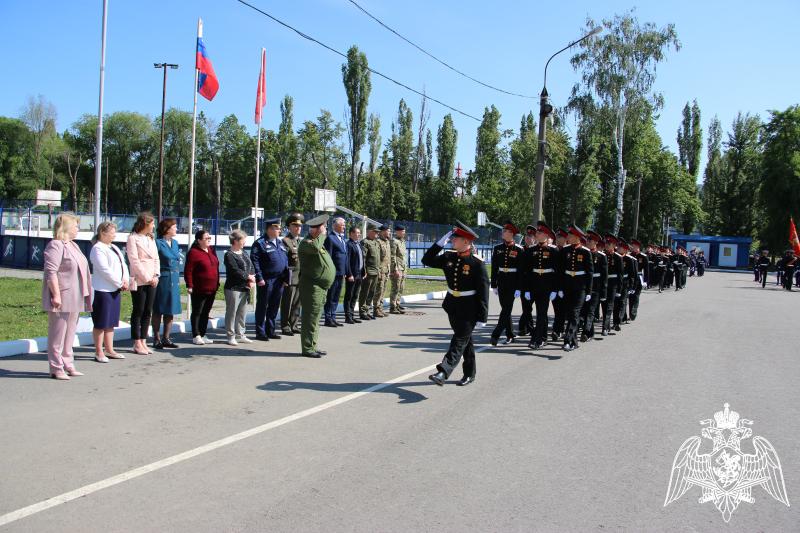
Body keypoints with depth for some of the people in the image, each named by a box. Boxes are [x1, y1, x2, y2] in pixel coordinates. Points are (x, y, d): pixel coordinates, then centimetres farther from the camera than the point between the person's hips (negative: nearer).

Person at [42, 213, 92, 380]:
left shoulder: (73, 245, 18)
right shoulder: (55, 246, -12)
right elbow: (51, 272, -19)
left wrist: (84, 294, 23)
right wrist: (56, 295, -23)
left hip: (74, 298, 10)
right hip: (62, 299, -9)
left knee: (70, 334, 15)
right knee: (57, 334, -3)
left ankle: (68, 366, 23)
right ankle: (56, 368, 3)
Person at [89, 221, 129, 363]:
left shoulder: (114, 248, 18)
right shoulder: (97, 249, -10)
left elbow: (123, 265, 15)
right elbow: (105, 270, -17)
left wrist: (125, 280, -2)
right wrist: (120, 283, -13)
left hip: (115, 289, 9)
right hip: (103, 290, -9)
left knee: (111, 322, 14)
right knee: (101, 323, -2)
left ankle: (109, 350, 22)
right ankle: (99, 352, 6)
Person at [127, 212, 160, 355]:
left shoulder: (151, 238, 17)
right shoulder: (133, 238, -4)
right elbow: (134, 261, -11)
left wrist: (156, 276, 0)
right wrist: (146, 278, -13)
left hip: (151, 281, 6)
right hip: (138, 281, -6)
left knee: (148, 312, 6)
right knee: (138, 311, -1)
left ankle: (143, 342, 12)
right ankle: (137, 344, 5)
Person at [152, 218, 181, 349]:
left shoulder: (175, 243, 13)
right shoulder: (158, 243, -10)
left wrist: (177, 278, 15)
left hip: (174, 280, 7)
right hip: (162, 279, -7)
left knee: (171, 310, 9)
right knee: (158, 310, 2)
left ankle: (166, 338, 17)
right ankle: (156, 339, 9)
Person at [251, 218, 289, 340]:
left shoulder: (280, 243, 15)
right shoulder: (260, 243, -8)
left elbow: (286, 260, 17)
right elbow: (254, 261, -13)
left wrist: (286, 278, 11)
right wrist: (259, 278, -18)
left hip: (279, 280, 7)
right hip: (266, 281, -7)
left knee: (274, 307, 13)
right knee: (262, 306, 2)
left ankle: (270, 330, 24)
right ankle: (260, 332, 10)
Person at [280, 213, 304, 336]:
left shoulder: (300, 241, 18)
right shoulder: (285, 241, -7)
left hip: (300, 278, 8)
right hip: (291, 278, -8)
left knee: (297, 303, 12)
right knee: (287, 304, -2)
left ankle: (294, 326, 20)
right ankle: (285, 327, 5)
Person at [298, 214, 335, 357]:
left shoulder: (319, 242, 18)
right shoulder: (306, 243, -13)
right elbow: (315, 247, -37)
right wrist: (322, 235, -21)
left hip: (321, 287, 10)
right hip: (312, 287, -10)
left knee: (315, 318, 15)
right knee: (310, 317, -8)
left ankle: (313, 346, 22)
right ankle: (307, 348, -4)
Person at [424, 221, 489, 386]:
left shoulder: (477, 263, -16)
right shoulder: (449, 257, 2)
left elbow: (483, 291, -15)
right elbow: (427, 260, 4)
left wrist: (482, 317, -16)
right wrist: (440, 243, -6)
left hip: (469, 309, -7)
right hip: (452, 305, 7)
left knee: (460, 340, -10)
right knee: (465, 340, 17)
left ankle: (443, 372, -19)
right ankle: (469, 374, 28)